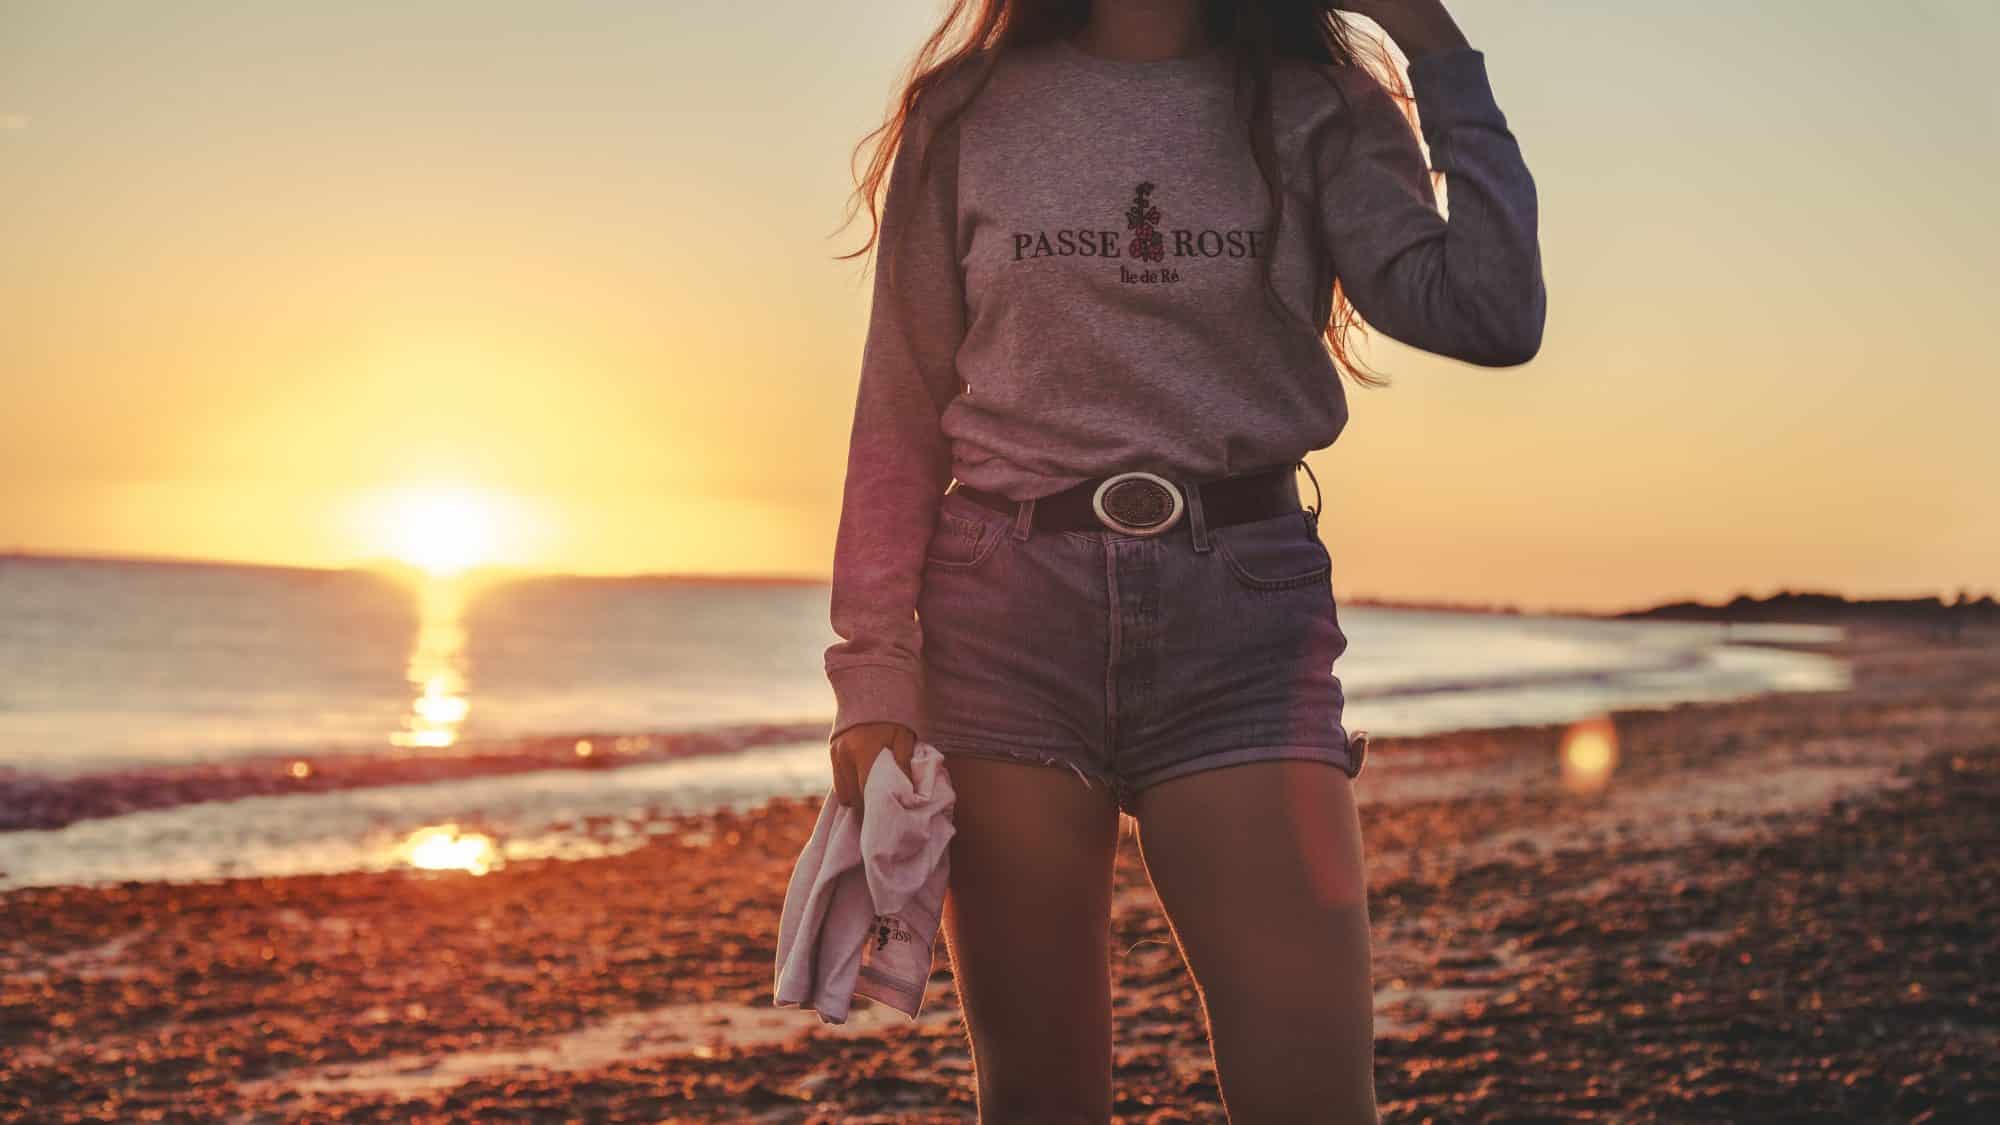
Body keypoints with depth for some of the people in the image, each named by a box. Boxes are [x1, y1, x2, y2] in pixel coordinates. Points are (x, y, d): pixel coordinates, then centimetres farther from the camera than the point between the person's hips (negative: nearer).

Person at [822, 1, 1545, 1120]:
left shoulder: (1313, 114, 9)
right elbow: (900, 420, 6)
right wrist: (875, 678, -2)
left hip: (1248, 615, 0)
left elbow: (1492, 317, -6)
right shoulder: (971, 116, 8)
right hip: (1004, 613, 0)